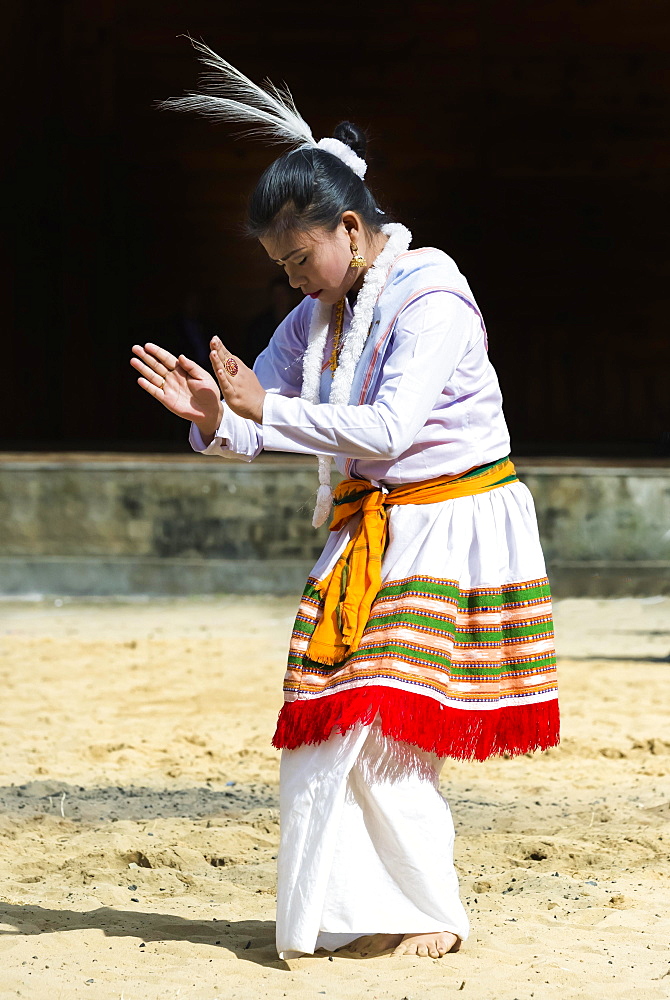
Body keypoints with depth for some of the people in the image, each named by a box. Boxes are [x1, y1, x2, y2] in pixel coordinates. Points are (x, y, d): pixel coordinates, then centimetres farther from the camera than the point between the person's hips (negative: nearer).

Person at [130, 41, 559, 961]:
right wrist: (213, 417, -17)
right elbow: (255, 428, 7)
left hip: (450, 528, -8)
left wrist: (266, 409, -24)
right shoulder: (317, 319, 9)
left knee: (385, 721, -12)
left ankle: (429, 914, 1)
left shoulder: (432, 299, -16)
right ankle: (345, 913, 11)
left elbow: (388, 429, -25)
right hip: (371, 530, 8)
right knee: (333, 715, 2)